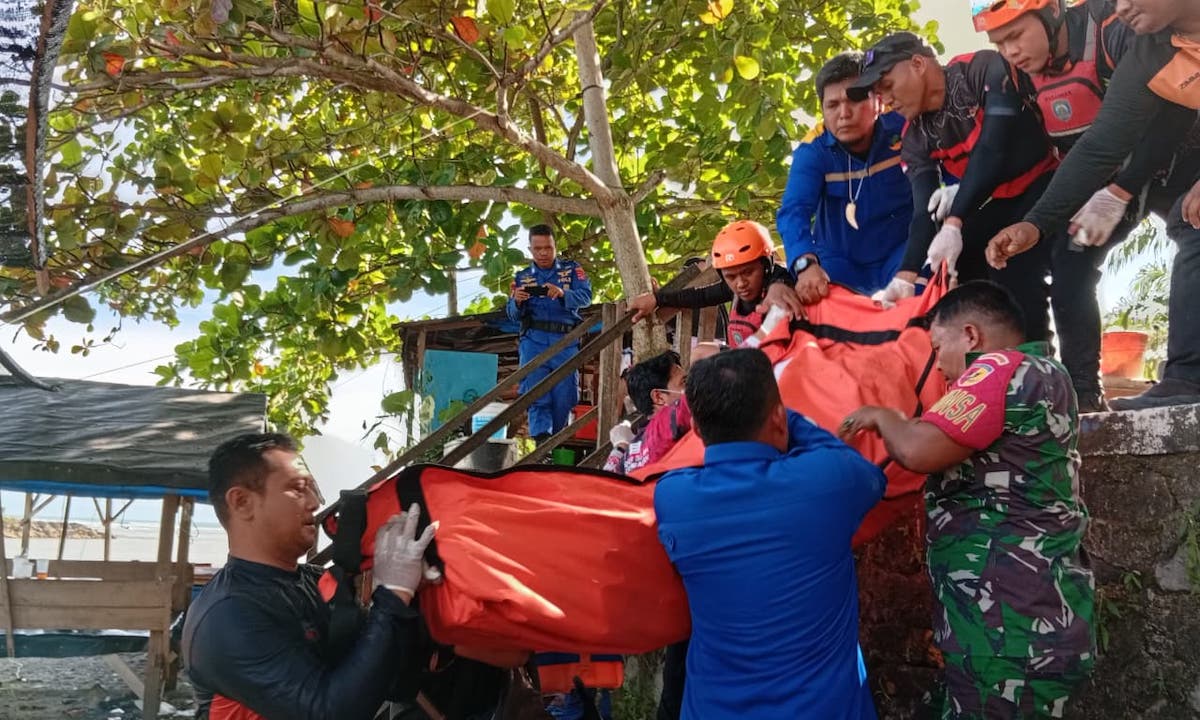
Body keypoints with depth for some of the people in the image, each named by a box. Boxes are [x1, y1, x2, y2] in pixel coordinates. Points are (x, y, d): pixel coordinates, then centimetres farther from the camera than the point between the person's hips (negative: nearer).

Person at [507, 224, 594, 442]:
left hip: (565, 341, -1)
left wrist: (562, 294, -23)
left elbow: (586, 297, -3)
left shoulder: (572, 269, 13)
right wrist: (517, 301, -11)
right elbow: (513, 315, 13)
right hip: (533, 340, 1)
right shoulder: (522, 277, 19)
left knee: (564, 396, -1)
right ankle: (541, 439, -19)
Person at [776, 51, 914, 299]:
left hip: (903, 253, 0)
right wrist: (806, 264, -49)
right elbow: (793, 211, -29)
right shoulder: (812, 152, -15)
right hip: (842, 263, 0)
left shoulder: (904, 129, -13)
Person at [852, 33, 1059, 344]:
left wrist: (954, 223, -34)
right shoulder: (915, 139, 0)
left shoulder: (986, 70, -17)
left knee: (1017, 283, -28)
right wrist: (906, 277, -22)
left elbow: (995, 149, -28)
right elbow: (925, 212, -8)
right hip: (999, 204, 7)